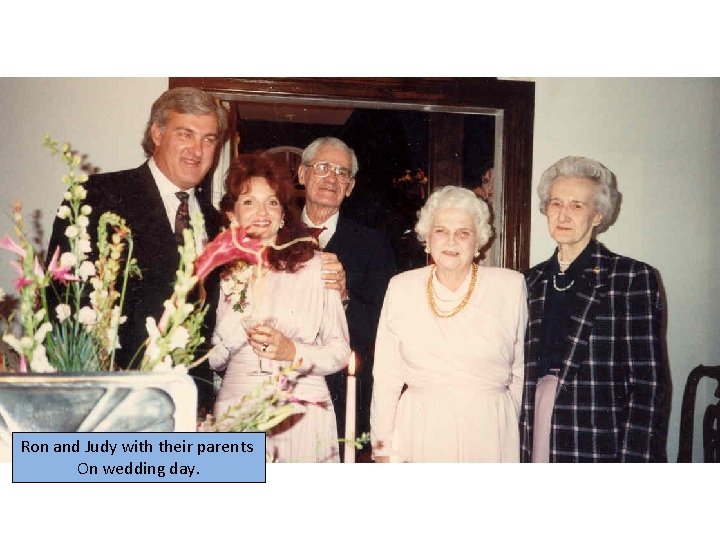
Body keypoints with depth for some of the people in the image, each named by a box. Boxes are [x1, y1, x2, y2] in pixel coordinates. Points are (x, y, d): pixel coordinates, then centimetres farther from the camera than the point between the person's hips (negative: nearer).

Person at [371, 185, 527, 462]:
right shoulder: (401, 287, 1)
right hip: (420, 431, 1)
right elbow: (386, 375, 3)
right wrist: (383, 445, 2)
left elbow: (523, 371, 4)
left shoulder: (511, 286, -3)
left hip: (489, 432, 0)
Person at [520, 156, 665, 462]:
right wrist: (521, 447, 8)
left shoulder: (633, 277, -5)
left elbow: (646, 382, -8)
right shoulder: (534, 280, 10)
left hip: (599, 445, -4)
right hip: (537, 439, 4)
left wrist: (632, 462, -13)